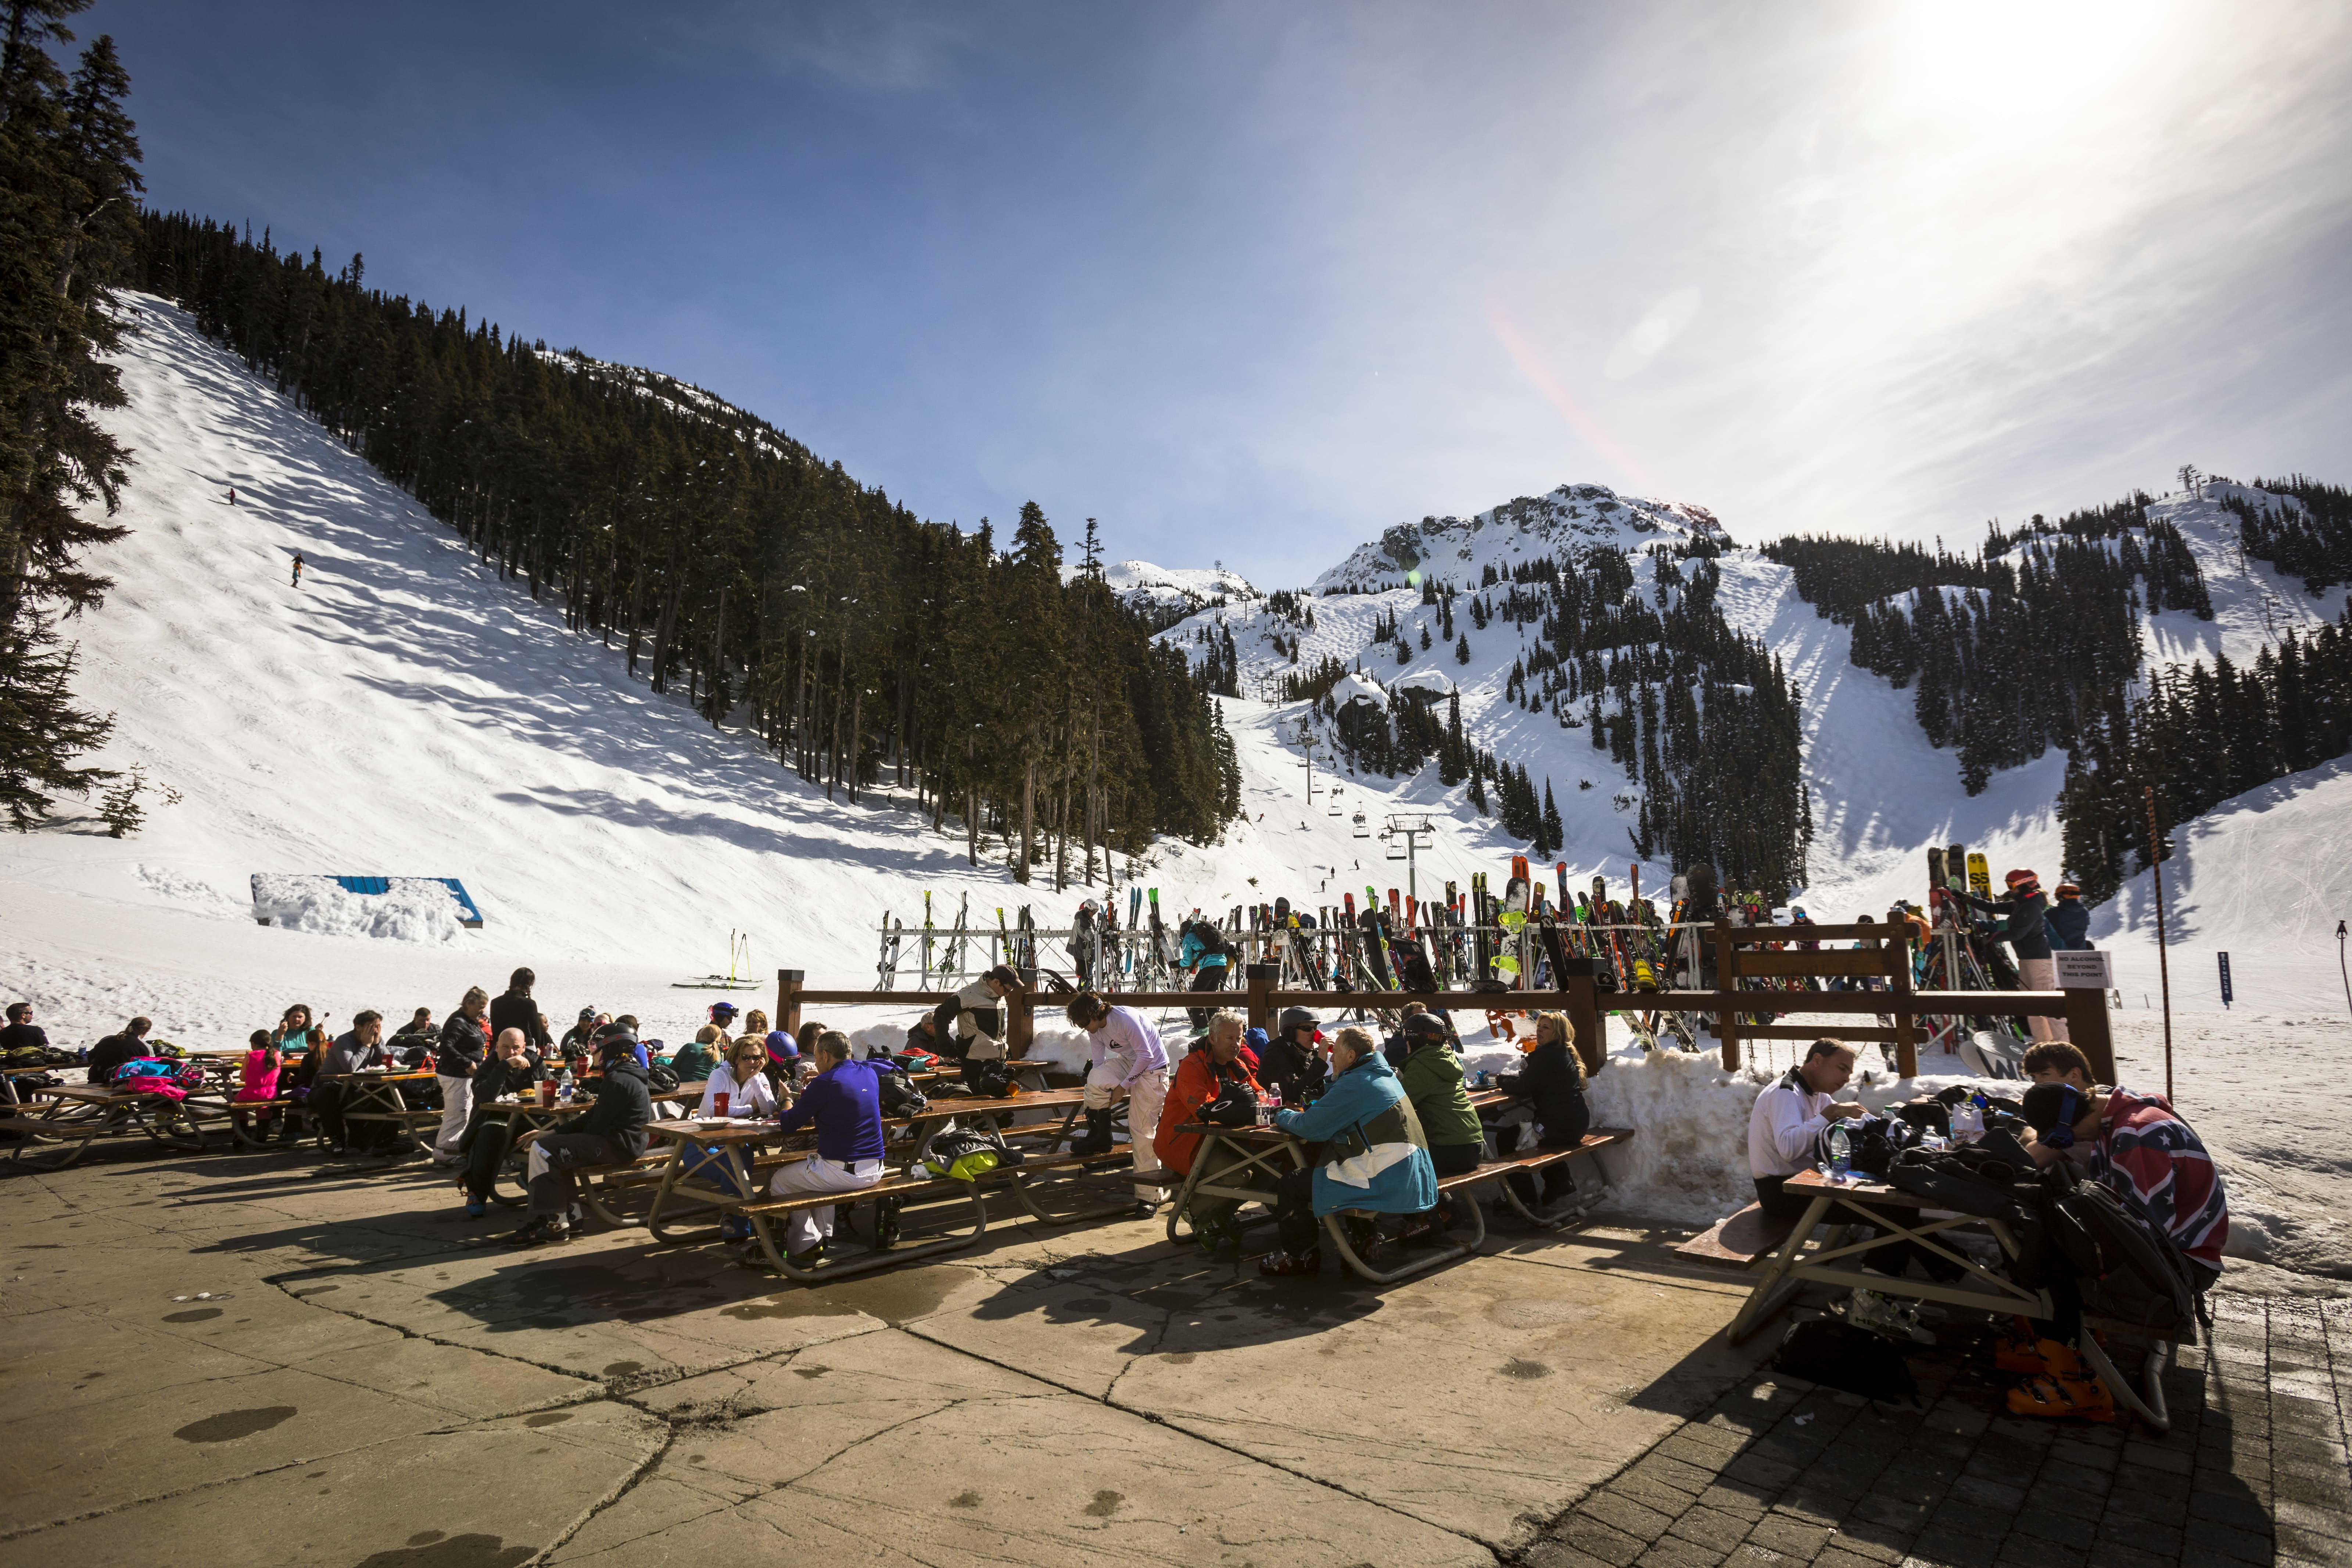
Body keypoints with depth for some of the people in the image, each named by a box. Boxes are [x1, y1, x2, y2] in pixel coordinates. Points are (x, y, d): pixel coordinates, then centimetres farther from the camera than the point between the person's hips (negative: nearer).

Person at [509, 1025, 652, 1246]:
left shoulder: (619, 1080, -16)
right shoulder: (626, 1076, 19)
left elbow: (597, 1125, -16)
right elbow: (593, 1115, 18)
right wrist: (554, 1133, 8)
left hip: (619, 1146, -11)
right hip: (623, 1142, 11)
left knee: (543, 1149, -15)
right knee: (556, 1146, 21)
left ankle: (555, 1224, -14)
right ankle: (571, 1215, 16)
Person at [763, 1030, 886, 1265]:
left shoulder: (825, 1083, -14)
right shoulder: (869, 1073, 7)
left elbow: (788, 1125, -5)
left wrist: (788, 1110, 16)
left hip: (843, 1171, -8)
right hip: (875, 1168, 8)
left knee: (780, 1182, 15)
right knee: (813, 1165, 35)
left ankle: (807, 1245, 18)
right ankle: (823, 1236, 35)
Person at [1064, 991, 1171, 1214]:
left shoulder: (1126, 1019, -26)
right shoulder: (1095, 1030, -2)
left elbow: (1146, 1056, -24)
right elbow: (1100, 1062, 2)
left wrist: (1123, 1087, -21)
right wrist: (1100, 1095, -7)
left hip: (1153, 1069, -6)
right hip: (1129, 1063, 7)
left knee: (1143, 1131, -10)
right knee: (1096, 1078, -24)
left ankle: (1149, 1195, 1)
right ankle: (1100, 1139, -4)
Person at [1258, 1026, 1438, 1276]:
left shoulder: (1356, 1084, -14)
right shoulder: (1383, 1076, 17)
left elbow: (1311, 1128, -12)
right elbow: (1334, 1113, 26)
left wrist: (1282, 1116, 7)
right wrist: (1302, 1113, 14)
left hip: (1388, 1186, -11)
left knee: (1289, 1185, -3)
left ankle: (1301, 1255, 13)